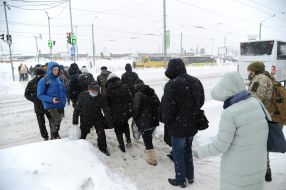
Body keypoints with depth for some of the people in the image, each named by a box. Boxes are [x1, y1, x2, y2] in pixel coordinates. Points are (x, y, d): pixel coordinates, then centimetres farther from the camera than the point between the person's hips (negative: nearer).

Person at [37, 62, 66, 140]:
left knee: (54, 121, 18)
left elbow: (64, 92, 15)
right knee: (57, 119, -18)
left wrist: (64, 101, 4)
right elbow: (40, 95, -9)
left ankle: (54, 136, 34)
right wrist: (51, 99, -22)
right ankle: (55, 136, 1)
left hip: (59, 105, 6)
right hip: (51, 105, -5)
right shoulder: (44, 81, -10)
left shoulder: (59, 79, 6)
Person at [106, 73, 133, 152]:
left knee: (118, 129, 15)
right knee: (125, 125, 27)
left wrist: (108, 113, 7)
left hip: (115, 114, -2)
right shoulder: (124, 86, -3)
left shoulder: (108, 89, -8)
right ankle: (128, 140, 17)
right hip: (126, 112, 2)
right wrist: (130, 108, 8)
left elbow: (107, 102, -4)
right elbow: (130, 99, -2)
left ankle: (122, 146, 20)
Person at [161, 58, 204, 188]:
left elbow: (167, 107, -21)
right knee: (187, 149, 24)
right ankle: (190, 176, 38)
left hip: (178, 126, -7)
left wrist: (166, 121, -3)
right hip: (193, 125, 7)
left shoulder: (172, 84, -23)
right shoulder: (196, 81, 1)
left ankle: (180, 180, 26)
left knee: (178, 153, 11)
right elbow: (201, 102, 11)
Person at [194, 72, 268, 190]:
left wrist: (200, 152, -3)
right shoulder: (257, 104, -5)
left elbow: (220, 146, -19)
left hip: (237, 167, -6)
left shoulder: (229, 114, -26)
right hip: (258, 164, 6)